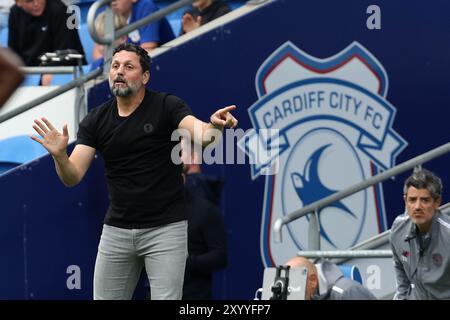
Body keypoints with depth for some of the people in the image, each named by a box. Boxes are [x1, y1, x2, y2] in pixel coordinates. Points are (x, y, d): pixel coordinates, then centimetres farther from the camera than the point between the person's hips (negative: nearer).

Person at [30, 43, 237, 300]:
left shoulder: (167, 106, -9)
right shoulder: (96, 121, 1)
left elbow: (200, 136, -26)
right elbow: (72, 177, -4)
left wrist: (214, 127, -50)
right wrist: (59, 155, -26)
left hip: (165, 228, -4)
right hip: (116, 229, 4)